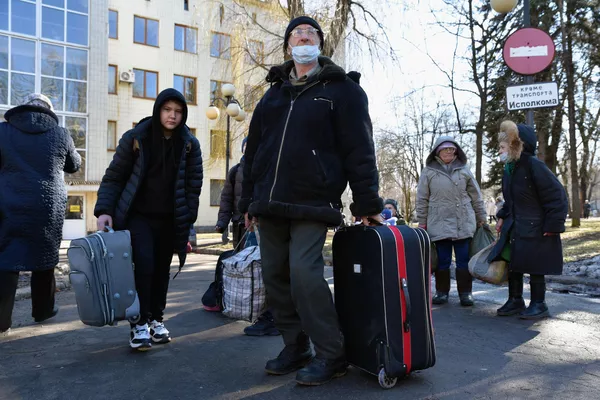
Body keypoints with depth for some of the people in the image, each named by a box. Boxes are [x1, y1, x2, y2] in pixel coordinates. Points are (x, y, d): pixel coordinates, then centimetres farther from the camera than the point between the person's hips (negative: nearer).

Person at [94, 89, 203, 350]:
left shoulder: (190, 144, -1)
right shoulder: (135, 138, -6)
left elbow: (194, 183, 2)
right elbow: (114, 177, -4)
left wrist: (188, 219, -2)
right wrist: (104, 210, -15)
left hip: (169, 219, 3)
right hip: (138, 214, -2)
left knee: (161, 269, 8)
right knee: (144, 263, -15)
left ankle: (156, 319, 23)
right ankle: (139, 324, -2)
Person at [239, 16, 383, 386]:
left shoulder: (341, 89, 3)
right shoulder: (274, 94, 19)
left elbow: (359, 150, -5)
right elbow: (254, 150, 20)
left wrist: (367, 203, -11)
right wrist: (249, 200, 17)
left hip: (312, 204, -6)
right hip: (270, 204, 6)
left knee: (305, 274, -15)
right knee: (276, 276, 7)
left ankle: (331, 355, 3)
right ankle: (296, 348, 23)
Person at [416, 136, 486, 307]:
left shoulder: (464, 169, 8)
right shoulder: (428, 171, 3)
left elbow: (476, 196, 12)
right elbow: (422, 199, 4)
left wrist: (482, 218, 12)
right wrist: (422, 222, 3)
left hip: (464, 223, 1)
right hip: (439, 223, -1)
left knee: (464, 260, 5)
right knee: (442, 260, 5)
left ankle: (465, 292, 14)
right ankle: (442, 291, 17)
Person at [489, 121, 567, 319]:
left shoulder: (533, 165, -18)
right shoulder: (509, 169, 7)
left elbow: (557, 195, -17)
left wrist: (553, 225, -19)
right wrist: (503, 217, 12)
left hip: (536, 229, -8)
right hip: (514, 228, 8)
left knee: (534, 267, 2)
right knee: (512, 264, 11)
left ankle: (538, 305, 17)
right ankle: (515, 301, 24)